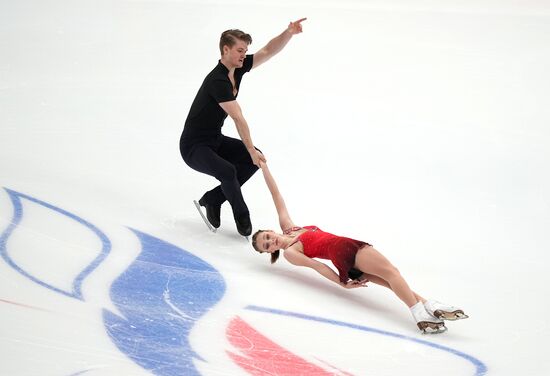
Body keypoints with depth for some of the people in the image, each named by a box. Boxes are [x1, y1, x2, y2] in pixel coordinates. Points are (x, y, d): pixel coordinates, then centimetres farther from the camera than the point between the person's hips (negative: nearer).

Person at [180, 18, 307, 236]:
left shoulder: (237, 68, 1)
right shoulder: (217, 81, -26)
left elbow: (268, 51, -3)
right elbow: (238, 118, -24)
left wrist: (289, 33, -19)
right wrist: (251, 150, -22)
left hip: (216, 140, 10)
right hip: (194, 147, -10)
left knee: (255, 158, 3)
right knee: (227, 171, -32)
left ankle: (212, 200, 9)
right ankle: (242, 216, -6)